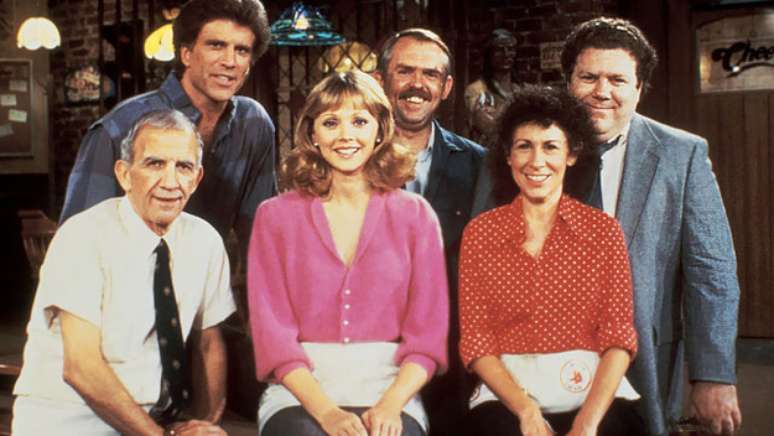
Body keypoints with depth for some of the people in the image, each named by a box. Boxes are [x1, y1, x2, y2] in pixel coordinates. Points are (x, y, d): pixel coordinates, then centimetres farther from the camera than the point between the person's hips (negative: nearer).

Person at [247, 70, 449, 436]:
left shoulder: (415, 215, 7)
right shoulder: (275, 216, 6)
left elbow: (429, 330, 3)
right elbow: (271, 330, 0)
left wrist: (390, 405, -13)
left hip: (389, 389, 0)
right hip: (300, 392, 0)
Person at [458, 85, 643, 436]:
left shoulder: (603, 229, 5)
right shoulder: (479, 232, 5)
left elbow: (618, 338, -1)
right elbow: (475, 340, 1)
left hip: (594, 393, 1)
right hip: (506, 395, 0)